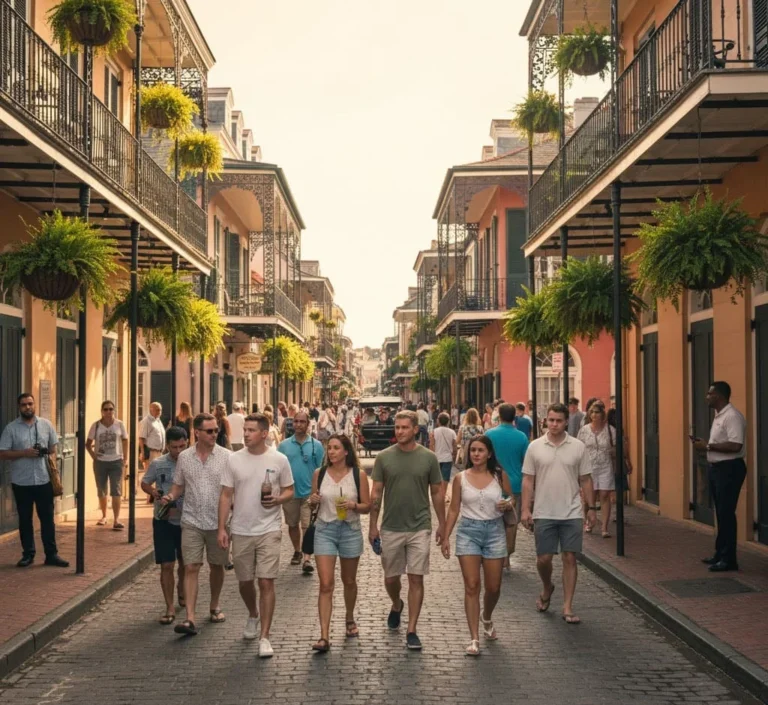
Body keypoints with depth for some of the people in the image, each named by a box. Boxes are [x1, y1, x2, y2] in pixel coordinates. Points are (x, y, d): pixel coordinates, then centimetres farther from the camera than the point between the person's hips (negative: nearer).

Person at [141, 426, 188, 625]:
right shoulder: (157, 464, -6)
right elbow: (144, 483, 8)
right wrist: (153, 491, -13)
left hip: (186, 520, 1)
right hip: (164, 521, -1)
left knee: (185, 562, 19)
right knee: (167, 565, -5)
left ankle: (182, 590, 47)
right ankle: (170, 608, 2)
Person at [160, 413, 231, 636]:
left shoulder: (226, 456, -3)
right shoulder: (184, 457, 3)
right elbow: (178, 485, 12)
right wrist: (170, 496, -8)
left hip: (218, 521, 0)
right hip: (192, 521, 0)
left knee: (217, 566, 13)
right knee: (191, 568, -6)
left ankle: (214, 607, 34)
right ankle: (190, 618, -9)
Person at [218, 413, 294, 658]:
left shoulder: (279, 460, -4)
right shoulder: (233, 459, -1)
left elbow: (289, 490, 5)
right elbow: (226, 496, 2)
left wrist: (278, 499, -18)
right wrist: (221, 528, -2)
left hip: (268, 530, -2)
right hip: (241, 531, 2)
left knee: (266, 582, -8)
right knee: (245, 582, 15)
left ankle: (264, 637, -2)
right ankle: (253, 615, 44)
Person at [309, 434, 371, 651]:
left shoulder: (358, 475, -5)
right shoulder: (319, 474, 0)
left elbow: (367, 507, 0)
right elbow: (314, 503, 11)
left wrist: (353, 506, -20)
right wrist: (314, 500, -11)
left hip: (350, 530, 0)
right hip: (324, 530, 0)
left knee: (349, 581, 17)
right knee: (325, 585, -8)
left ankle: (350, 619, 42)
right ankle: (324, 636, -9)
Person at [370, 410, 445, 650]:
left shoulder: (428, 457, -2)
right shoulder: (384, 457, -1)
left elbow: (437, 493, 5)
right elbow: (376, 493, 3)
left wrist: (442, 524, 5)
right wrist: (373, 525, 2)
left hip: (419, 528, -1)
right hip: (390, 528, 1)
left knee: (416, 579, -2)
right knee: (391, 578, 12)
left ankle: (411, 631, 6)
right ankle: (396, 606, 44)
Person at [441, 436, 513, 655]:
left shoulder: (500, 476, 0)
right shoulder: (461, 478, 1)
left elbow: (511, 499, 11)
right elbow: (454, 510, 6)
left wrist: (508, 504, -13)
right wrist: (446, 537, 2)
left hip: (494, 531, 1)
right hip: (468, 531, -1)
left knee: (493, 587, 7)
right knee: (471, 586, -6)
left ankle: (487, 618, 40)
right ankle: (474, 638, -2)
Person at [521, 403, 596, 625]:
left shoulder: (578, 447, 1)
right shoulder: (535, 447, 0)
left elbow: (586, 480, 6)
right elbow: (528, 480, 2)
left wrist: (591, 508, 3)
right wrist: (525, 509, -5)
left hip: (571, 513, 0)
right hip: (544, 513, 0)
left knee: (570, 559, 1)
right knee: (543, 559, 4)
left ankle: (567, 607, 8)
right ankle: (547, 588, 35)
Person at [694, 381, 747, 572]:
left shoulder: (732, 416, -18)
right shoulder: (719, 415, 14)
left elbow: (735, 446, -27)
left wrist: (708, 446, -22)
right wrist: (705, 444, 7)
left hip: (729, 469, -10)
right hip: (717, 468, 10)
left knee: (726, 514, -7)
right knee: (721, 513, 15)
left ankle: (728, 559, -2)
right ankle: (721, 554, 23)